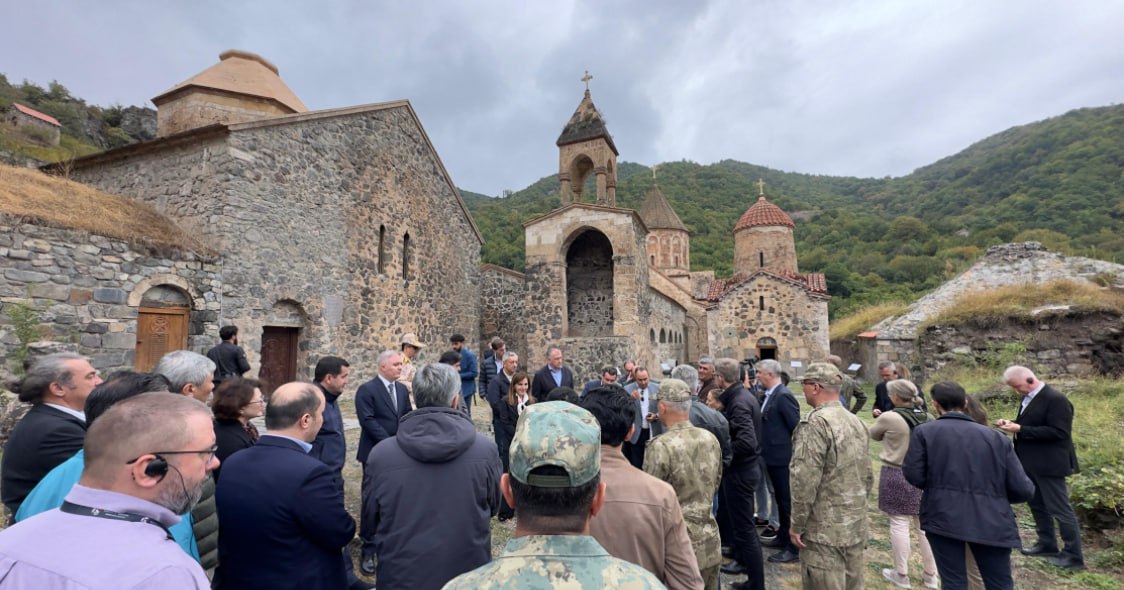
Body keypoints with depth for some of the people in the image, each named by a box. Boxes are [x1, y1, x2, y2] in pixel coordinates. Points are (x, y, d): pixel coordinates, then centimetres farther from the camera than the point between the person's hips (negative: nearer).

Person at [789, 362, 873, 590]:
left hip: (824, 529, -8)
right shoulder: (857, 422, 8)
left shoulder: (815, 422, -20)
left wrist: (797, 524, -13)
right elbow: (868, 476, 15)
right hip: (856, 526, 8)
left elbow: (806, 480, -23)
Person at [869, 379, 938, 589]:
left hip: (895, 474, -5)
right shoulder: (926, 418, 0)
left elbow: (873, 435, 2)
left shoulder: (889, 417, -16)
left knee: (899, 524, 4)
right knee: (924, 525, 14)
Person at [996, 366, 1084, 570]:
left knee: (1060, 509, 1)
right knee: (1037, 505, 19)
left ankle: (1074, 556, 13)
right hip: (1031, 463, 9)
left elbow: (1058, 432, -23)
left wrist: (1020, 429, -25)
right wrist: (1013, 423, -1)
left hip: (1048, 464, -9)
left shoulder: (1056, 399, -19)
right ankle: (1047, 544, 32)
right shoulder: (1029, 398, 8)